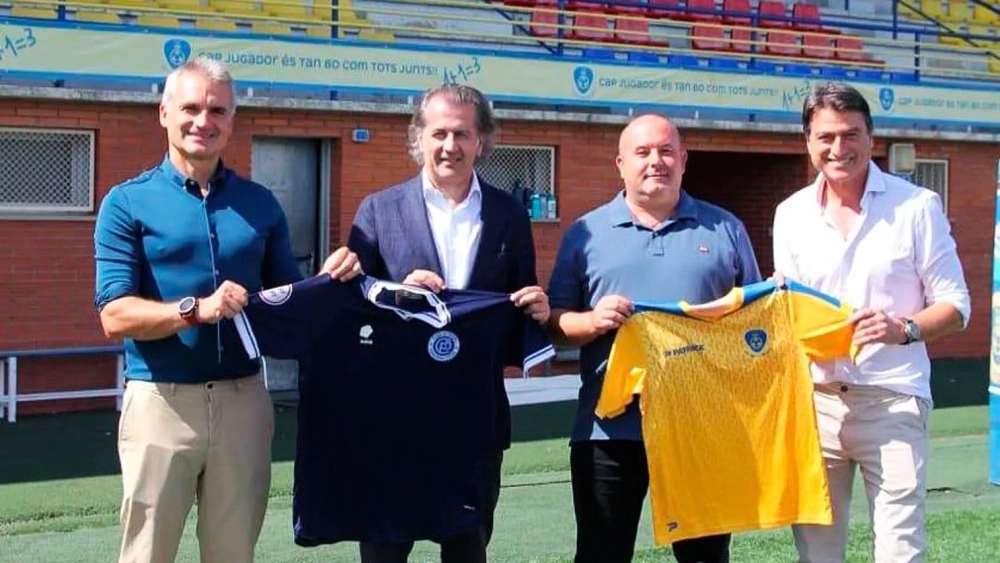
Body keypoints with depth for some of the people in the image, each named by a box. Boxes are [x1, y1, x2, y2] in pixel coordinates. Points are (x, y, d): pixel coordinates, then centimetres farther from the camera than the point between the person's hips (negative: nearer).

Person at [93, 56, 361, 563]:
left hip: (243, 399, 3)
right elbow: (115, 316, -10)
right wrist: (197, 308, -24)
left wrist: (326, 280, -6)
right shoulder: (127, 203, -1)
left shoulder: (259, 204, 10)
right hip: (161, 401, -3)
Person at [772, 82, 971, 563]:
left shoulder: (917, 205, -1)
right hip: (814, 399, 4)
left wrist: (903, 329, -19)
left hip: (892, 400, -3)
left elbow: (955, 305, 0)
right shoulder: (791, 213, 10)